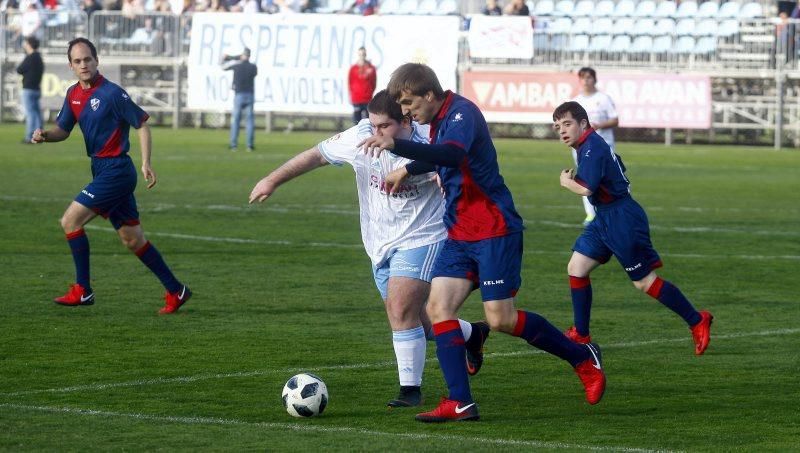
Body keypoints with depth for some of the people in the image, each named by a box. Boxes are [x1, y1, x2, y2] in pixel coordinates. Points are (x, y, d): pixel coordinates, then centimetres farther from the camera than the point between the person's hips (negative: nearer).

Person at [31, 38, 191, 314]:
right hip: (102, 170, 8)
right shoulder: (73, 94, 9)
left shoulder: (112, 93, -14)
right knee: (133, 240, 10)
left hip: (116, 170, -8)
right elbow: (63, 130, 15)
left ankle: (82, 290, -4)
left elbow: (142, 123, -10)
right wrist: (44, 135, -7)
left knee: (70, 220, -12)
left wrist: (146, 163, -15)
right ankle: (175, 291, 17)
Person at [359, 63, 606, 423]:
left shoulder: (462, 113, -18)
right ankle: (460, 403, -7)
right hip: (460, 233, 9)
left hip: (495, 231, -9)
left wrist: (395, 145, -48)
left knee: (501, 319, -8)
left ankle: (583, 358, 12)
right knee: (439, 306, -6)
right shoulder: (439, 121, 11)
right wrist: (406, 171, 37)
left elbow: (452, 153, -40)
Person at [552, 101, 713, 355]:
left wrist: (567, 182, -8)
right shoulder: (589, 146, 12)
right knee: (576, 268, 6)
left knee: (644, 282, -4)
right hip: (605, 218, 10)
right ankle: (581, 335, 12)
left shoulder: (592, 147, -18)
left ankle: (697, 322, 6)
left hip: (622, 219, -10)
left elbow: (586, 188, -28)